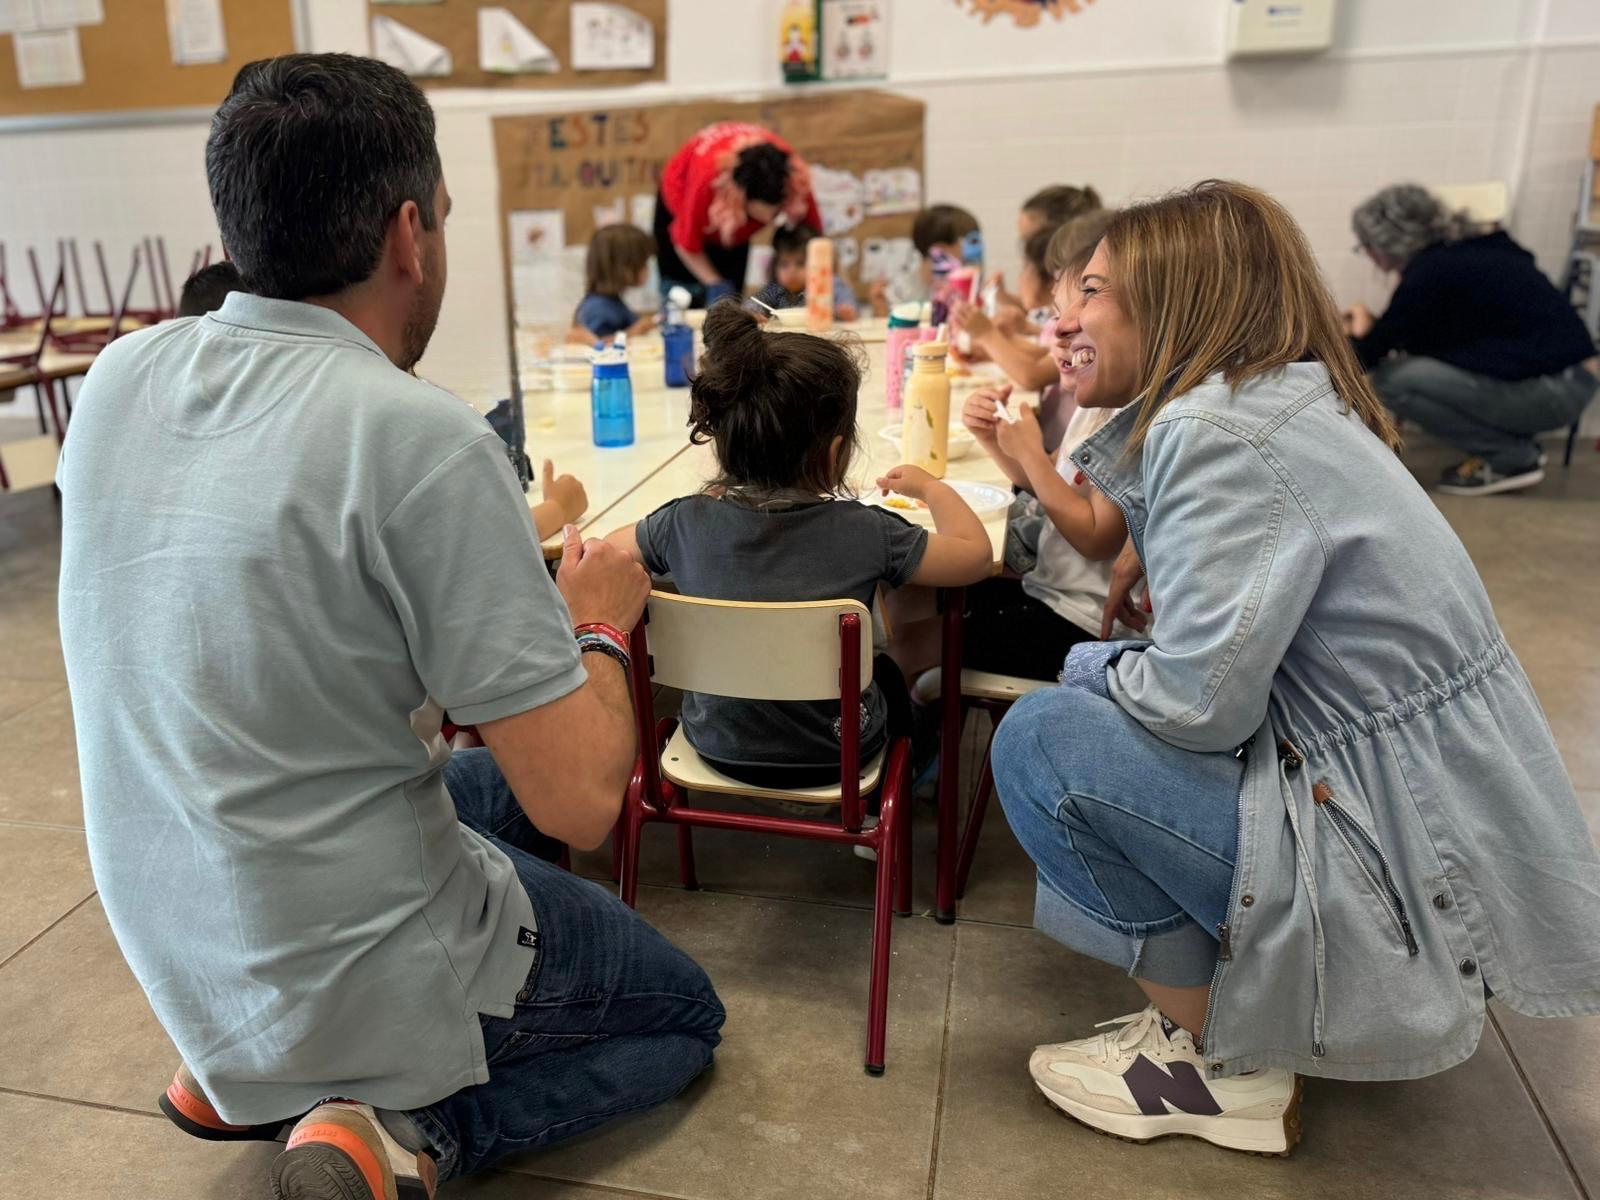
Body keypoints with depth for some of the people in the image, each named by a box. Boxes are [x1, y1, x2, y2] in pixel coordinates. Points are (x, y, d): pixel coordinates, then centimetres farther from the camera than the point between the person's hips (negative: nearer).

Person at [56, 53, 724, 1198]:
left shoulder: (118, 376, -5)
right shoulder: (421, 439, -27)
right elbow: (580, 800, -24)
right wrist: (600, 622, -6)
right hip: (349, 969, -6)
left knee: (490, 778, 31)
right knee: (687, 1016, 19)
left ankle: (244, 1073, 21)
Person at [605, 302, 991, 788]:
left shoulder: (685, 523, -19)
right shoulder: (865, 532, -24)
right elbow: (976, 553, -10)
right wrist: (930, 487, 8)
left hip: (718, 747, 2)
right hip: (834, 756, -2)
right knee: (887, 674, 32)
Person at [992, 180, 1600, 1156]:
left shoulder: (1218, 433, -20)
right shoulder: (1275, 399, 9)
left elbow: (1198, 700, -23)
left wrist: (1088, 667, -7)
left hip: (1415, 871, -10)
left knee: (1043, 739, -13)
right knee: (1101, 702, 15)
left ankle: (1225, 1070, 4)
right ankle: (1232, 1007, 19)